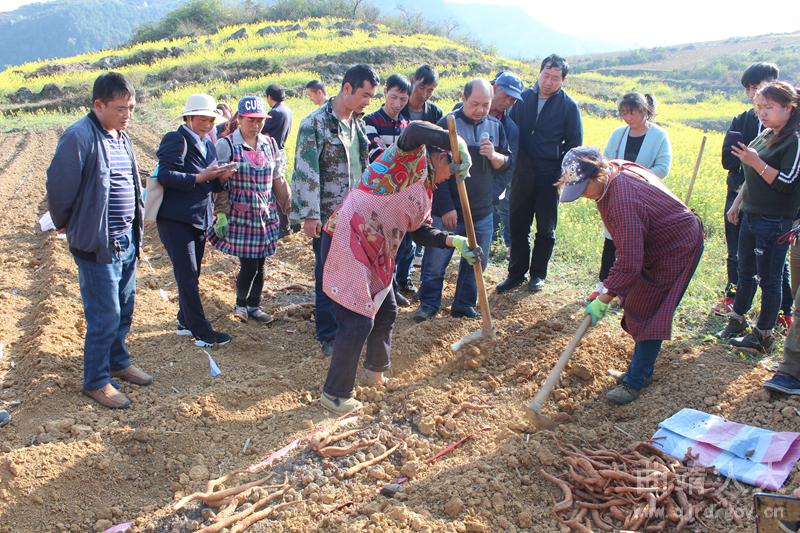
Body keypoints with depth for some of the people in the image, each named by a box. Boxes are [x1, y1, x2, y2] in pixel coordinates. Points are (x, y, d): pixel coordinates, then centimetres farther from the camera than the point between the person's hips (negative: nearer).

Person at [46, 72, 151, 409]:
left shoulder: (121, 137, 10)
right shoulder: (79, 137, -18)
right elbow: (58, 186, -14)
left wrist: (135, 225, 16)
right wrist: (67, 226, -1)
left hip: (127, 240, 8)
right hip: (97, 244, -8)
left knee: (125, 307, 18)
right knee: (104, 316, 0)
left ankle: (119, 362, 37)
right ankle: (96, 382, 16)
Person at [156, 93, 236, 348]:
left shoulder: (208, 145, 16)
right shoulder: (176, 140, -8)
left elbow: (211, 186, 17)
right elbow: (165, 175, -21)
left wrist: (220, 179, -5)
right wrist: (199, 177, -24)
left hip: (199, 219, 8)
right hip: (175, 219, -8)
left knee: (191, 275, 15)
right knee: (188, 276, -6)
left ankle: (186, 322, 28)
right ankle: (201, 332, -2)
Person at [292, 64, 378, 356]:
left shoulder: (358, 123, 11)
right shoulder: (315, 123, -13)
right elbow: (307, 172, -16)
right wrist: (310, 215, -19)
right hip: (329, 215, -7)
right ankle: (328, 336, 15)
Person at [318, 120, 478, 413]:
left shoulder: (426, 190, 18)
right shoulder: (411, 157, -9)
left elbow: (420, 231, 17)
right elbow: (414, 130, -32)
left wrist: (455, 241, 5)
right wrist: (458, 143, -29)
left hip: (376, 254, 10)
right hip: (347, 243, -10)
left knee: (386, 312, 23)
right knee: (358, 321, -6)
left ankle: (375, 370, 46)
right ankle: (335, 394, 11)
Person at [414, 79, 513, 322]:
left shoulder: (496, 126, 7)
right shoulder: (447, 124, -8)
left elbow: (508, 163, 12)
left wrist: (494, 156, -12)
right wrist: (446, 208, -12)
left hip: (482, 212, 5)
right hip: (448, 212, -4)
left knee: (476, 263, 12)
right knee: (436, 261, 2)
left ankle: (464, 305, 28)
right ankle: (428, 303, 20)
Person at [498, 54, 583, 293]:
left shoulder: (569, 106, -3)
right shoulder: (523, 98, 5)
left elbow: (574, 146, 0)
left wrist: (562, 176, -8)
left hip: (549, 178, -2)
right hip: (522, 175, 3)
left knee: (545, 230, 8)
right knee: (517, 227, 7)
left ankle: (538, 274, 23)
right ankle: (517, 273, 21)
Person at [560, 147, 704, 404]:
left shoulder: (623, 202, -37)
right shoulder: (615, 168, -7)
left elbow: (629, 263, -36)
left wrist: (603, 300, -30)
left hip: (677, 250, -10)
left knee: (650, 313, -8)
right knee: (638, 308, 13)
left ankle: (635, 381, 1)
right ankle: (641, 371, 26)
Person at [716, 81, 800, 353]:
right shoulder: (764, 136, 10)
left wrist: (757, 162, -25)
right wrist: (737, 203, 19)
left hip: (775, 223, -8)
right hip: (749, 216, 8)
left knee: (769, 279, 2)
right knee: (745, 272, 18)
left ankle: (763, 335, 13)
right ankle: (737, 320, 32)